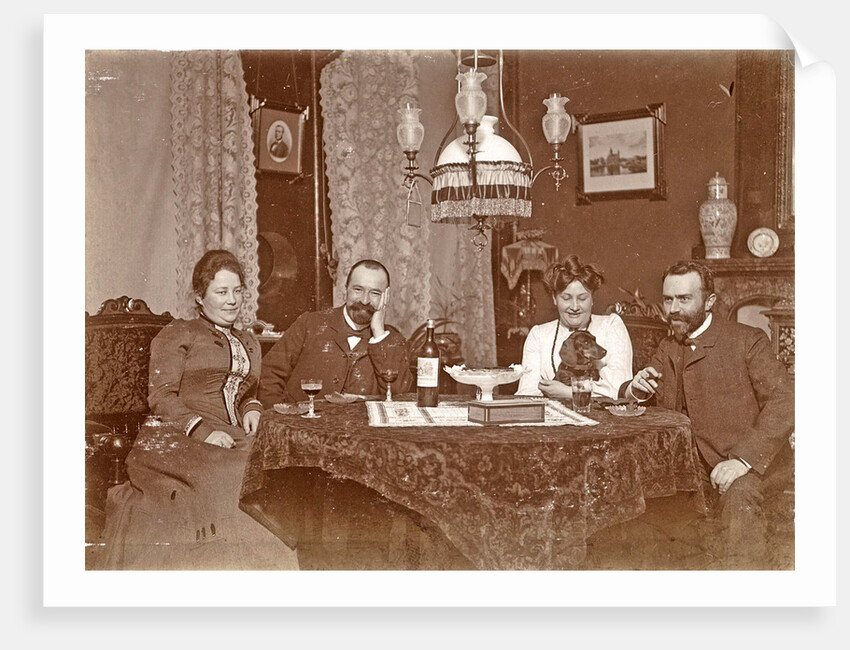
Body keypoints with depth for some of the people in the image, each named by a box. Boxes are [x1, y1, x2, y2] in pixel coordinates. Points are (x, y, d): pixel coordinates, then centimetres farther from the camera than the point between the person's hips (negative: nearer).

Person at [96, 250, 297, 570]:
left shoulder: (249, 343, 27)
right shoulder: (178, 334, 10)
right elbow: (161, 394, 0)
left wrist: (252, 408, 7)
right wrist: (203, 430, -14)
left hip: (234, 440, 5)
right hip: (179, 436, -5)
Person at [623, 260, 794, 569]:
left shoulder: (747, 340, -6)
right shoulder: (667, 349, 12)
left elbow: (784, 404, -15)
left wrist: (743, 459, -28)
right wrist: (637, 388, -12)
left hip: (755, 463, -6)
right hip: (696, 465, 6)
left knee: (738, 492, -35)